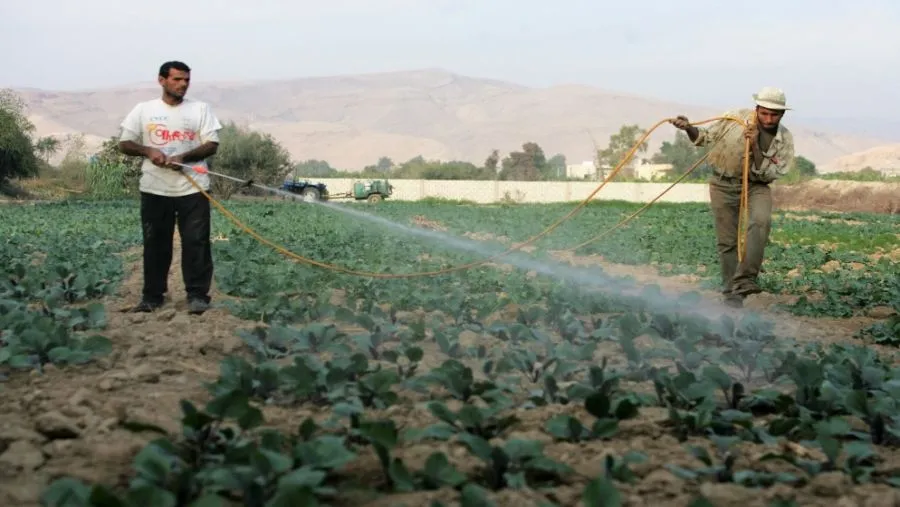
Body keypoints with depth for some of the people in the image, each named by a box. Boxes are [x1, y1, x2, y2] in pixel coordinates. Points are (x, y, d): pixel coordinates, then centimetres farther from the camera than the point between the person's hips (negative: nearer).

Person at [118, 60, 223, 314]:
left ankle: (198, 295, 1)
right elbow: (124, 143, 7)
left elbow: (212, 145, 0)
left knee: (196, 243, -4)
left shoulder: (201, 109, 5)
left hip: (193, 188, -1)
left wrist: (184, 156, -15)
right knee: (155, 244, 6)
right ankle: (152, 296, 14)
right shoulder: (143, 110, 7)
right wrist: (148, 150, -13)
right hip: (155, 189, 1)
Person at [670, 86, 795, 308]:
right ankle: (731, 291, 15)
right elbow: (706, 137, 1)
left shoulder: (785, 140, -9)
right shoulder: (736, 117, -11)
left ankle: (745, 281, -28)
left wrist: (755, 147, -27)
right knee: (727, 240, 0)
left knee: (760, 221, -30)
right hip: (723, 184, 0)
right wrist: (689, 129, -20)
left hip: (756, 185, 0)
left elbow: (768, 174, -15)